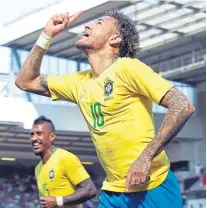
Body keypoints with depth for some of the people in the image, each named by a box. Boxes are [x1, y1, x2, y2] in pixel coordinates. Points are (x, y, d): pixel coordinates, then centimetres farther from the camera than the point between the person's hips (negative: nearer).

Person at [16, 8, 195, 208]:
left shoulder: (126, 67, -11)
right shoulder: (80, 82, 9)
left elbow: (183, 106, -17)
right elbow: (25, 81, 19)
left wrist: (146, 157, -21)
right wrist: (47, 35, 10)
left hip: (152, 189, -6)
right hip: (112, 192, 6)